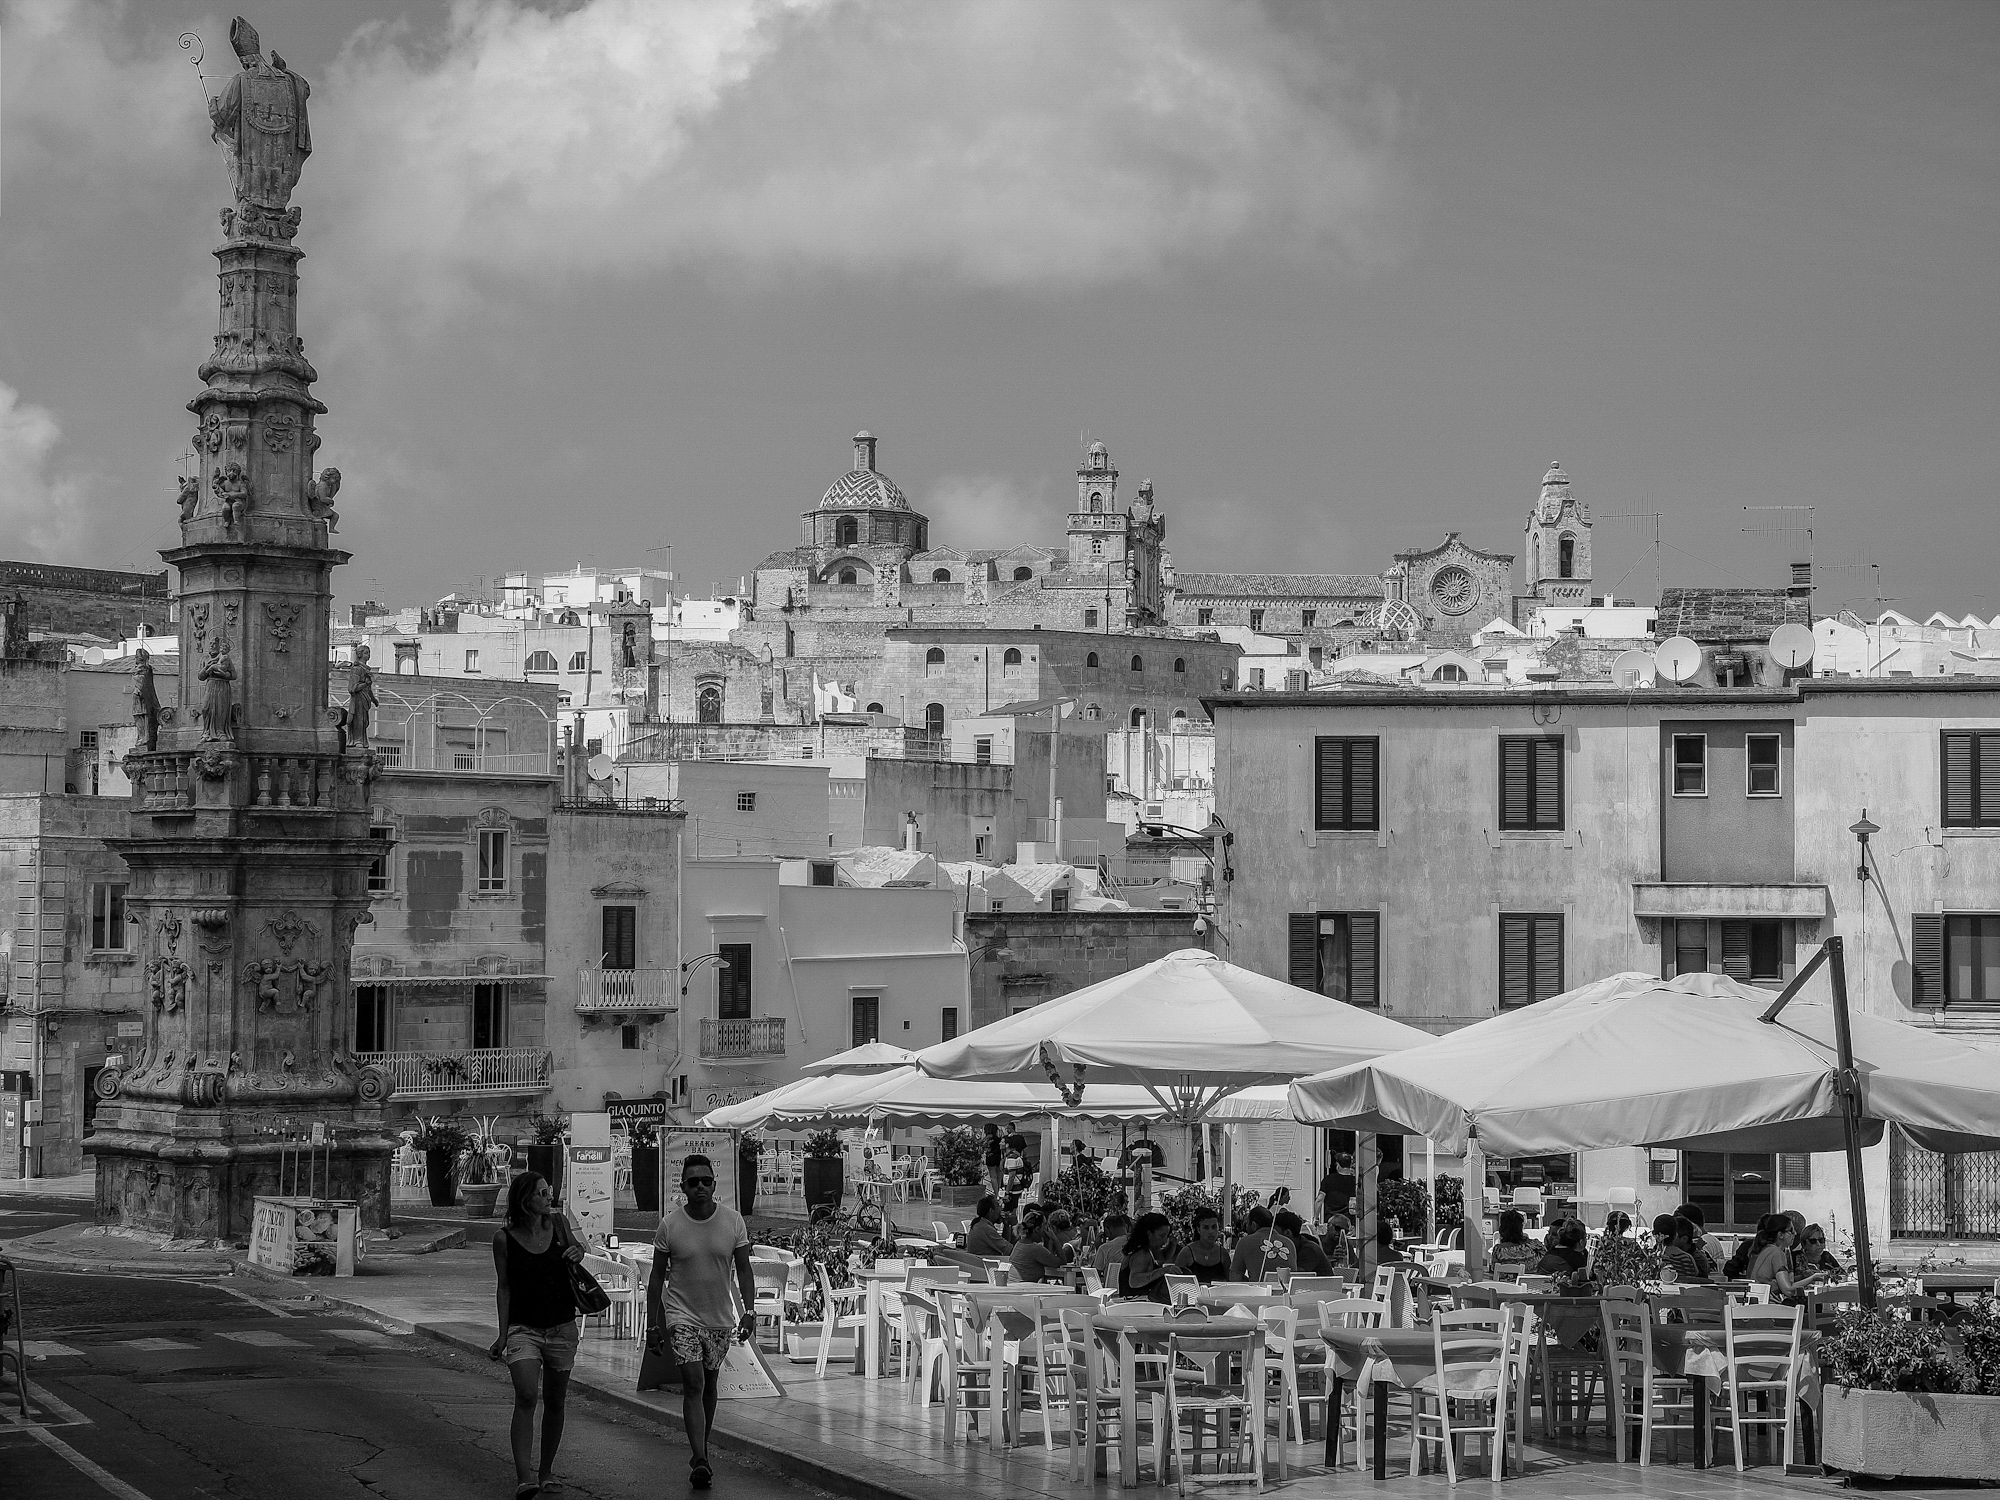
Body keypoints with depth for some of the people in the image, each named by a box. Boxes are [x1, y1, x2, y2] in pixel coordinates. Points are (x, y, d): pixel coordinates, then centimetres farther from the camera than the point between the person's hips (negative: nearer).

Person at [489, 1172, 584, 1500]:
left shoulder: (557, 1225, 2)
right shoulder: (505, 1239, -6)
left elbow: (575, 1247, 23)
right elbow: (504, 1287, -2)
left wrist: (577, 1253, -2)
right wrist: (503, 1335, -5)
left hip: (562, 1328, 4)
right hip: (523, 1327, -4)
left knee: (555, 1402, 10)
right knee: (526, 1397, -19)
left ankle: (546, 1470, 26)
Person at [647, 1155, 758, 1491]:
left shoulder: (733, 1221, -4)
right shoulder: (669, 1225, -7)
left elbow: (744, 1270, 2)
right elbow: (657, 1276, -1)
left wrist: (749, 1310, -11)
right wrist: (652, 1325, -3)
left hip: (720, 1318, 3)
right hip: (682, 1315, -3)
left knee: (709, 1383, 15)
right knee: (693, 1384, -14)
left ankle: (701, 1446, 33)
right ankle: (699, 1460, -20)